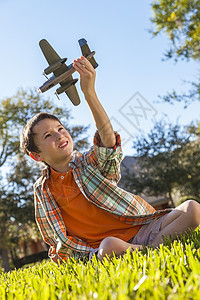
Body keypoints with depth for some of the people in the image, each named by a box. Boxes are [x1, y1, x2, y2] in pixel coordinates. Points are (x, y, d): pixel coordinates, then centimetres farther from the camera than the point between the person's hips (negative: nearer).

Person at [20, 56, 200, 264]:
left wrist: (89, 93, -34)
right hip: (109, 244, -1)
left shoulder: (89, 162, 0)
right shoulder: (42, 191, 6)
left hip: (143, 227, 2)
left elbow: (109, 140, -24)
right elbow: (56, 239, 17)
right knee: (110, 246, -38)